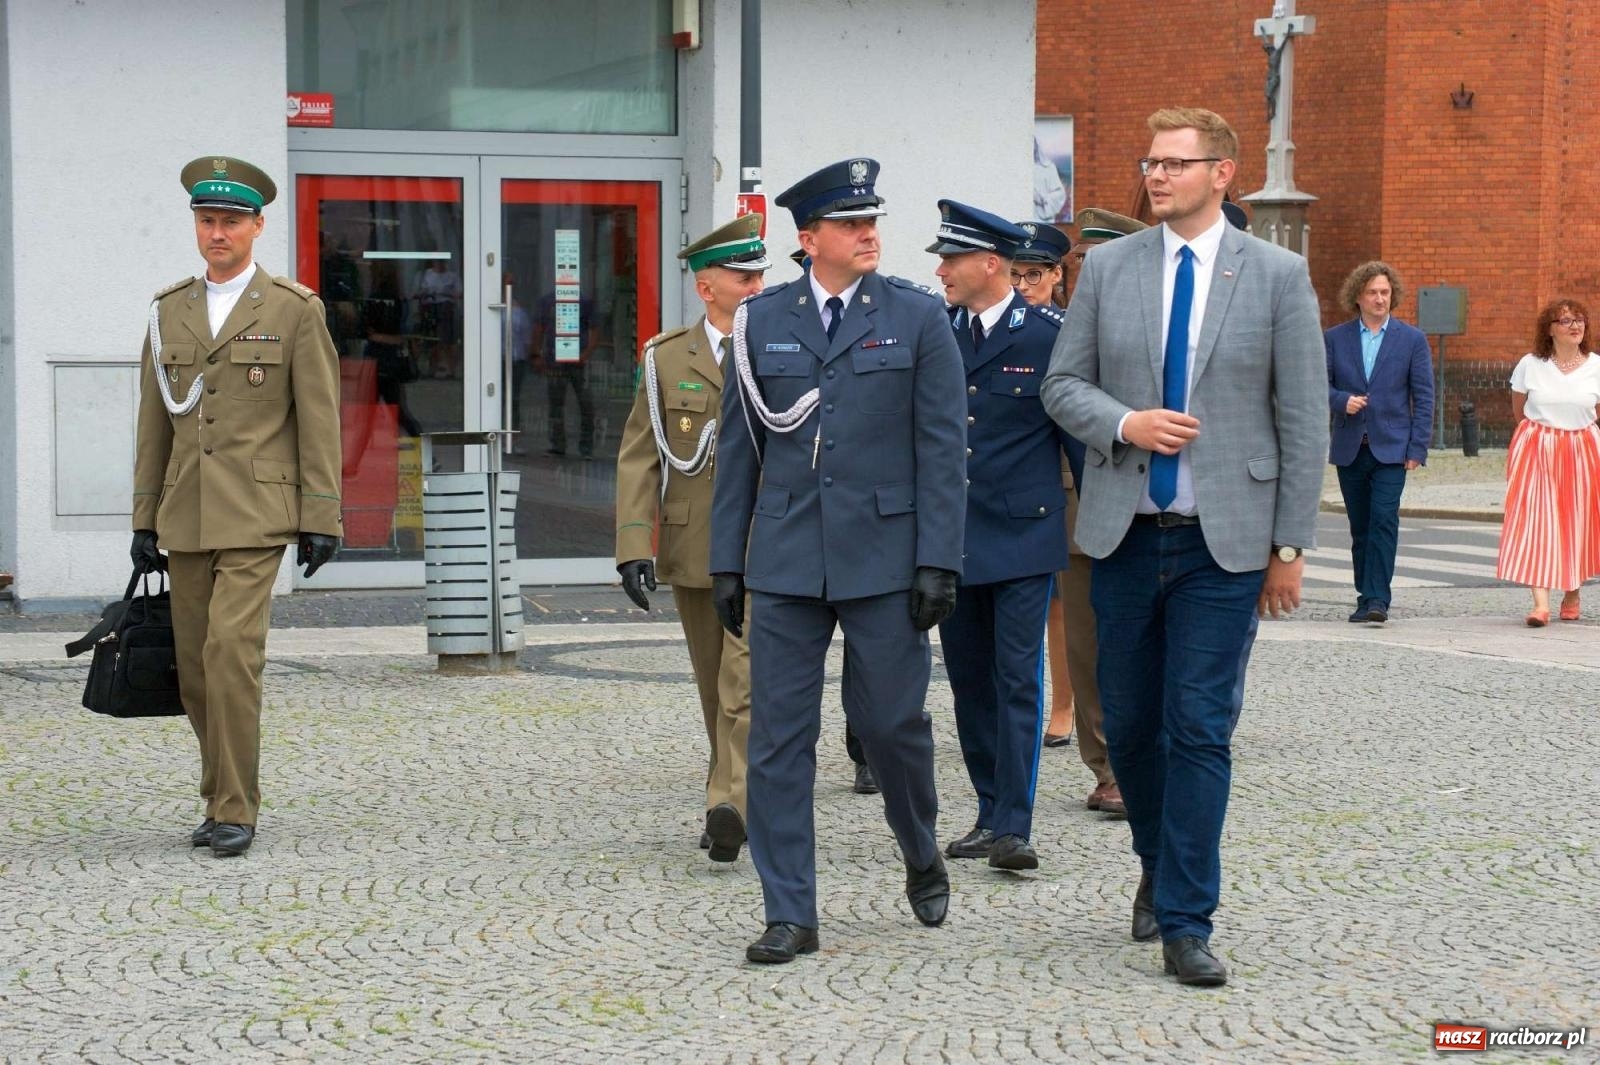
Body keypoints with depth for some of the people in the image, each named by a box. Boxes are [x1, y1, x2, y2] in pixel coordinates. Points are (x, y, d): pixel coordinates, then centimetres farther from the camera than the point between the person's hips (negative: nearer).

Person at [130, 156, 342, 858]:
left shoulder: (295, 310, 1)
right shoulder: (168, 310, 12)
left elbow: (319, 421, -1)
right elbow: (153, 424, 15)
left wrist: (321, 519, -5)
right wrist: (144, 521, 11)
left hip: (256, 516, -5)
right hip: (185, 519, 5)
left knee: (232, 653, -16)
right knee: (195, 670, 7)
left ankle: (235, 811, -9)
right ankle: (224, 798, 21)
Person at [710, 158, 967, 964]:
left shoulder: (917, 317, 1)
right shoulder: (761, 322, 7)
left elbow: (941, 447, -2)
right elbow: (739, 446, 10)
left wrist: (938, 562, -8)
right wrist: (726, 562, 6)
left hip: (885, 557, -2)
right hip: (786, 562, 2)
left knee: (891, 722, 5)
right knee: (777, 737, 1)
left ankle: (922, 855, 34)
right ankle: (789, 915, 9)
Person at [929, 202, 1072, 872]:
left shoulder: (1049, 332, -5)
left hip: (1022, 536, -5)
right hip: (951, 536, 5)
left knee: (1019, 682, -6)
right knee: (969, 681, 10)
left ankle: (1014, 828, -6)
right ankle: (991, 814, 20)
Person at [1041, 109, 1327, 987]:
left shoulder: (1277, 276, -1)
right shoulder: (1106, 268, 5)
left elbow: (1303, 419, -1)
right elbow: (1063, 383, 8)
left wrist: (1290, 546, -3)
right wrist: (1123, 423, -13)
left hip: (1224, 542, -3)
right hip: (1124, 537, 3)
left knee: (1200, 730, -4)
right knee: (1129, 724, 11)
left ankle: (1185, 922, 3)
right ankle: (1158, 865, 35)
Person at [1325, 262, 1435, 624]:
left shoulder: (1412, 339, 4)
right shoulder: (1335, 338, 8)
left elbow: (1423, 397, 2)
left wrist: (1418, 448, -5)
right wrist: (1342, 401, -14)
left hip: (1391, 448, -3)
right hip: (1350, 449, 3)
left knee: (1384, 521, -15)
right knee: (1360, 527, 8)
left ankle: (1378, 599, -17)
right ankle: (1366, 597, 16)